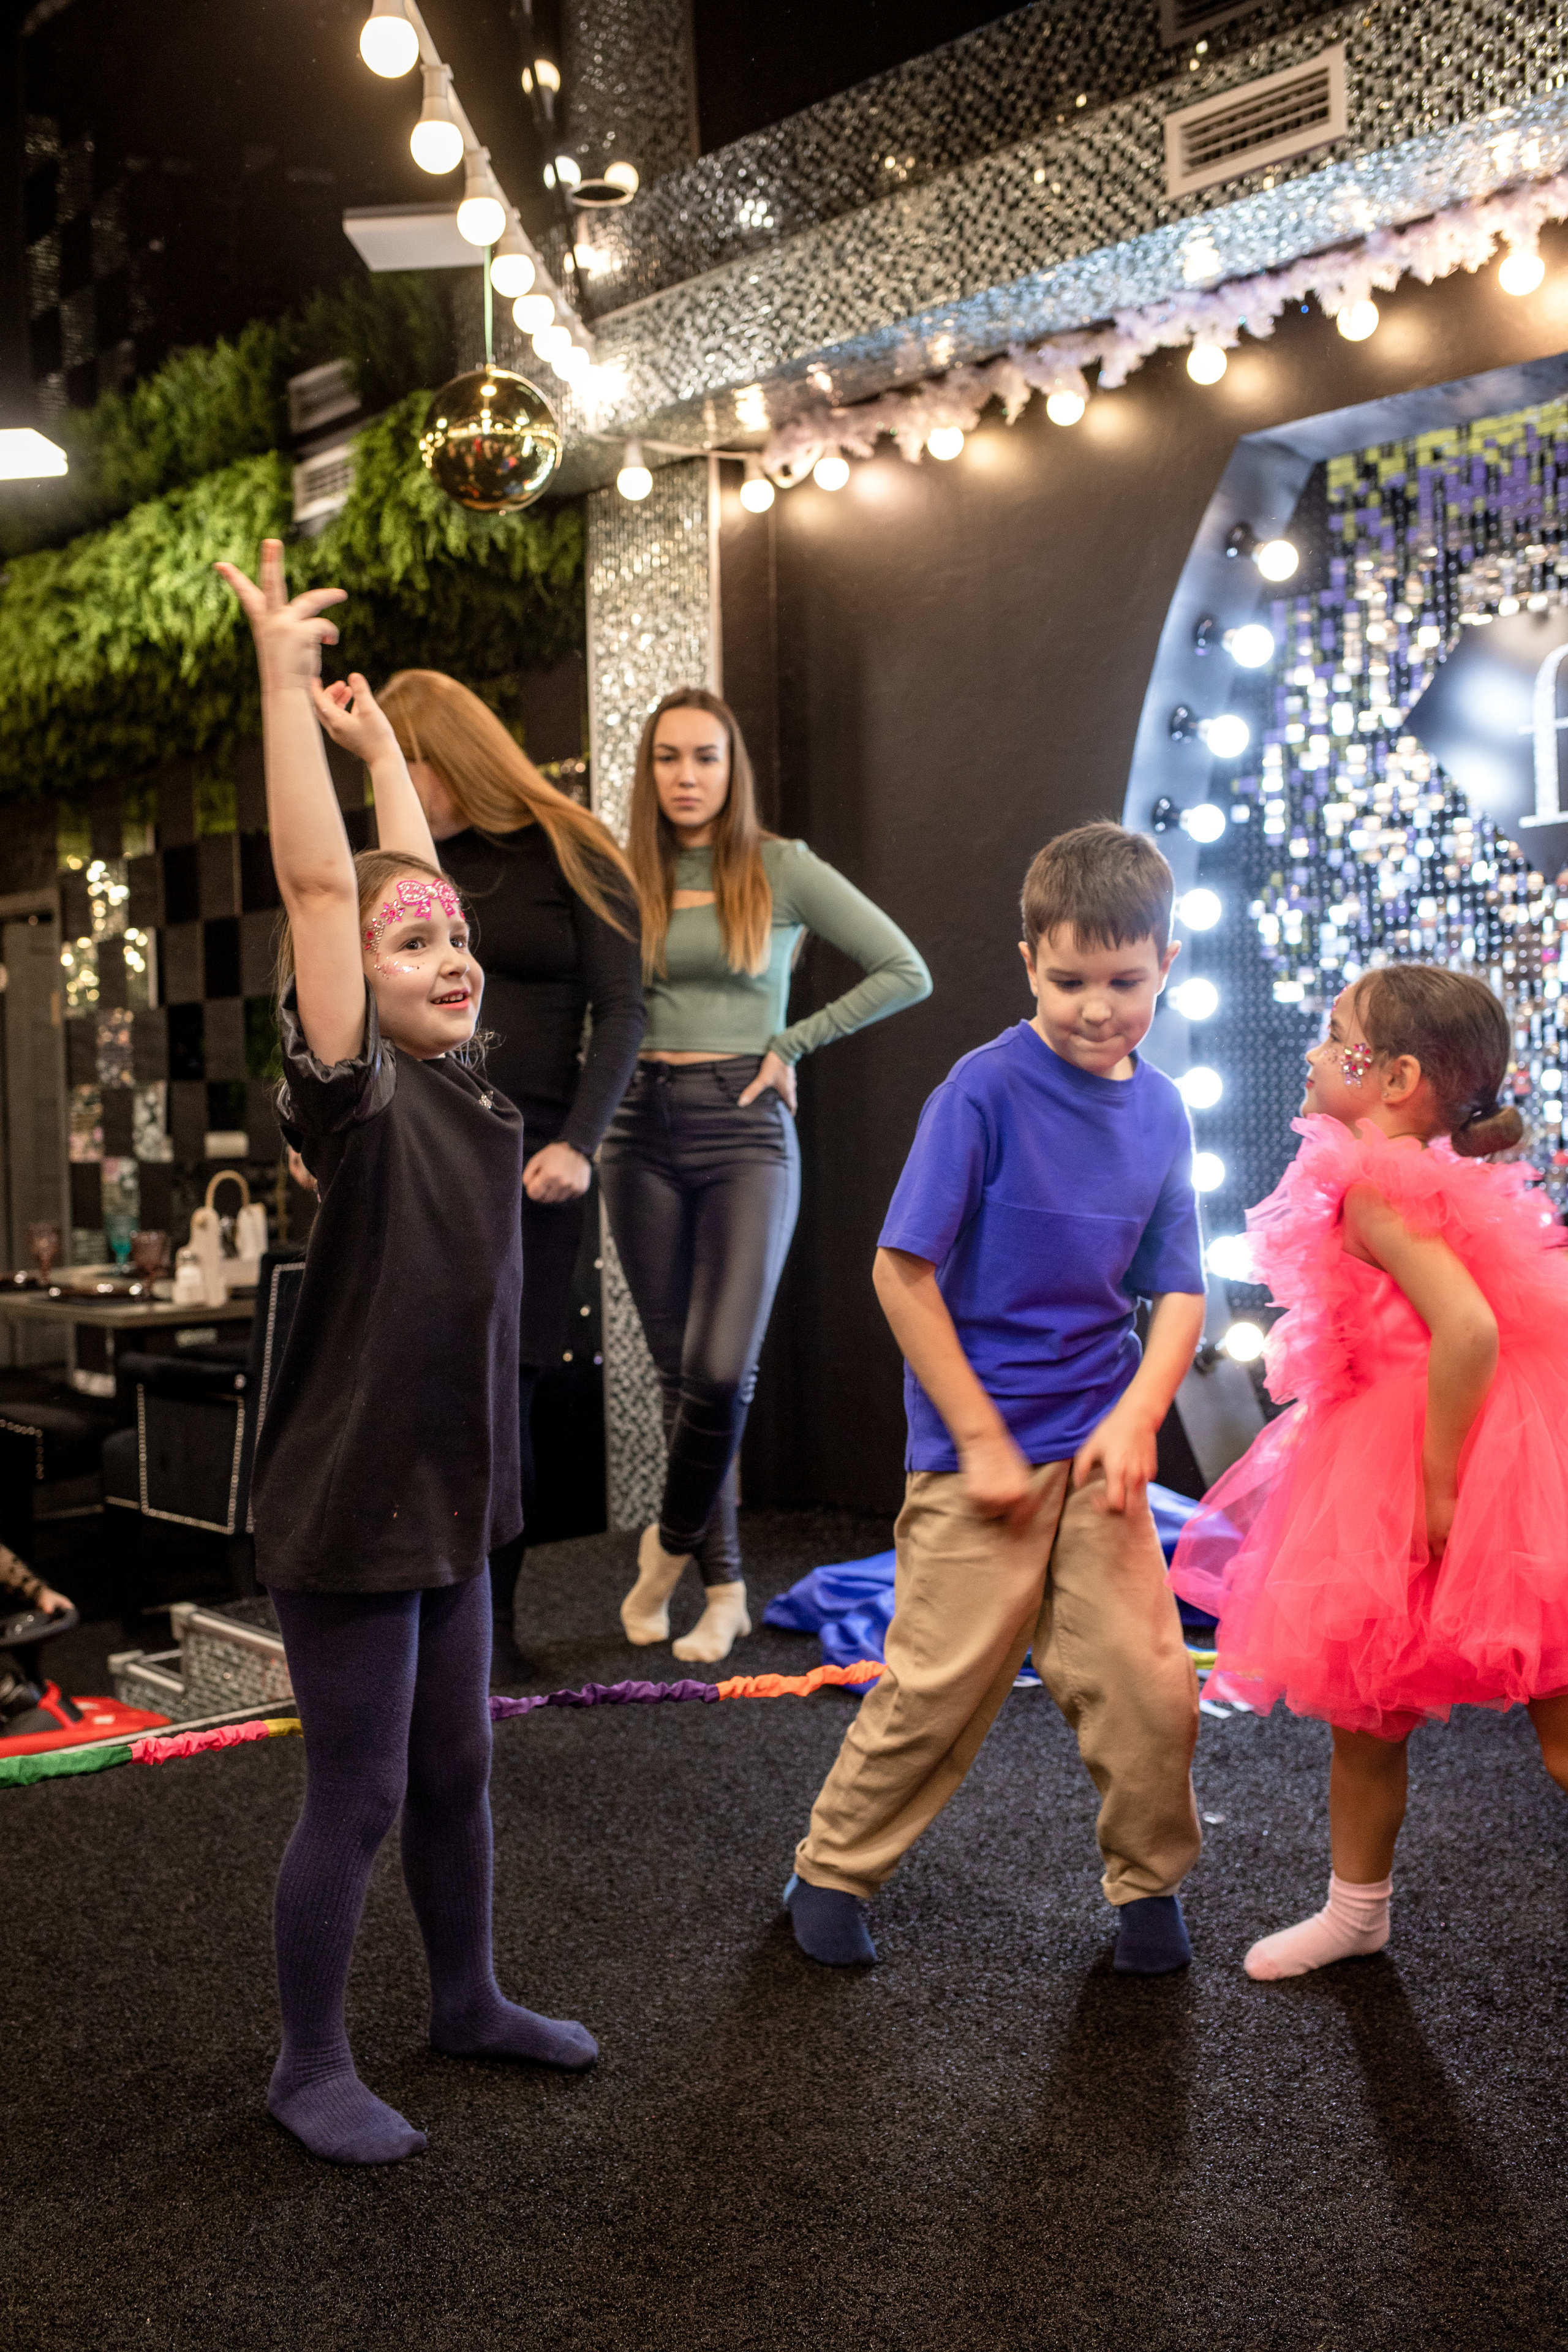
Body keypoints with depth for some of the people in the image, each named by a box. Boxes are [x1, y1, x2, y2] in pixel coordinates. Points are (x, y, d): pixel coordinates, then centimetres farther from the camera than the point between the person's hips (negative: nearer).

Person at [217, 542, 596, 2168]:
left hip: (445, 1495, 7)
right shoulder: (351, 1099, -17)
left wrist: (381, 742, 22)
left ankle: (468, 2002, 39)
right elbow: (321, 886, -24)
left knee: (454, 1768, 20)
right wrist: (284, 673, -25)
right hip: (344, 1505, -7)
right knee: (356, 1795, 5)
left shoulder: (463, 1088, 3)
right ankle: (308, 2068, 23)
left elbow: (407, 880, 14)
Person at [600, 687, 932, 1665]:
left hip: (744, 1127, -3)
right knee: (677, 1369, 6)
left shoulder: (781, 869, 0)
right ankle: (723, 1586, 17)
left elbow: (906, 973, -1)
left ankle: (672, 1542, 11)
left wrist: (791, 1045, -3)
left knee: (721, 1368, -15)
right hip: (643, 1130, 3)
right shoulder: (628, 879, 8)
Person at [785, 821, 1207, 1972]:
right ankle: (833, 1870, 24)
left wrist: (1135, 1419, -9)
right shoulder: (987, 1087, -12)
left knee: (1151, 1684, 3)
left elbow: (1179, 1292, 8)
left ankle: (1151, 1886, 27)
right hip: (979, 1445, -4)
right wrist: (983, 1439, -12)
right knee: (940, 1688, 1)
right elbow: (902, 1271, -13)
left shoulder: (1161, 1111, 4)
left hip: (1097, 1449, 5)